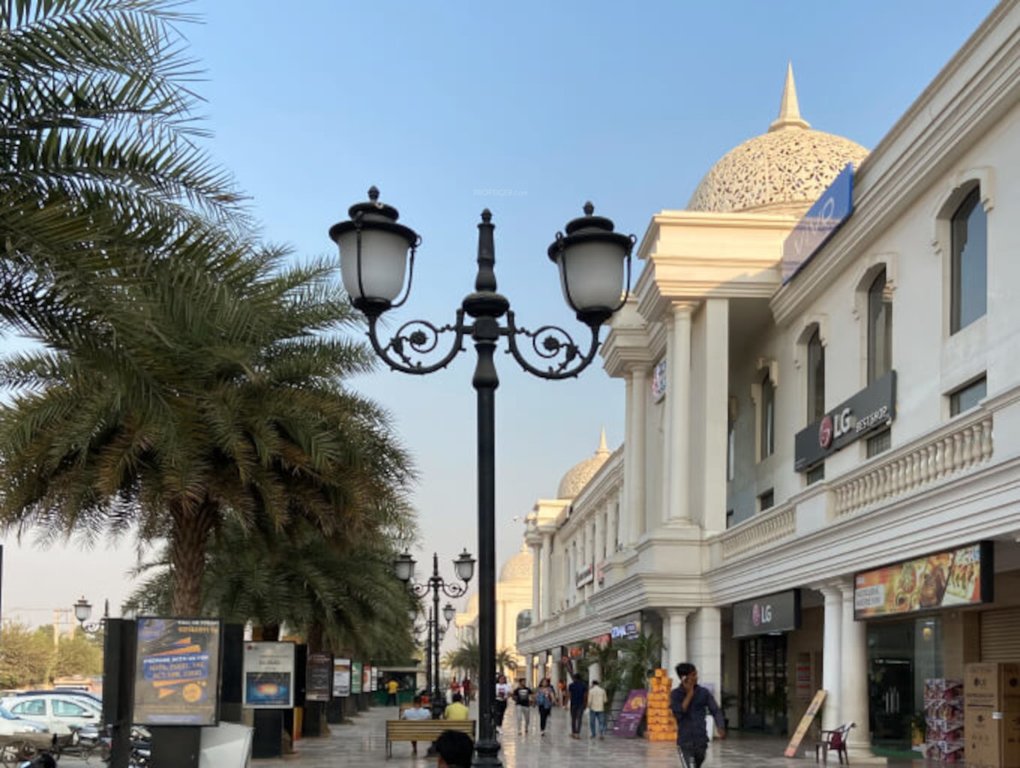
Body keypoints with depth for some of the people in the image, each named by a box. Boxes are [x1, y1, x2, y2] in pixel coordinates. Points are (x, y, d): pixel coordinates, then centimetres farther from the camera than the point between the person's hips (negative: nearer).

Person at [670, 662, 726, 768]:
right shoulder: (675, 694, -4)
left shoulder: (703, 692, 1)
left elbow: (715, 711, -1)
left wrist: (720, 728, -19)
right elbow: (678, 713, -17)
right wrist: (689, 694, -16)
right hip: (685, 742, -3)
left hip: (701, 740, 3)